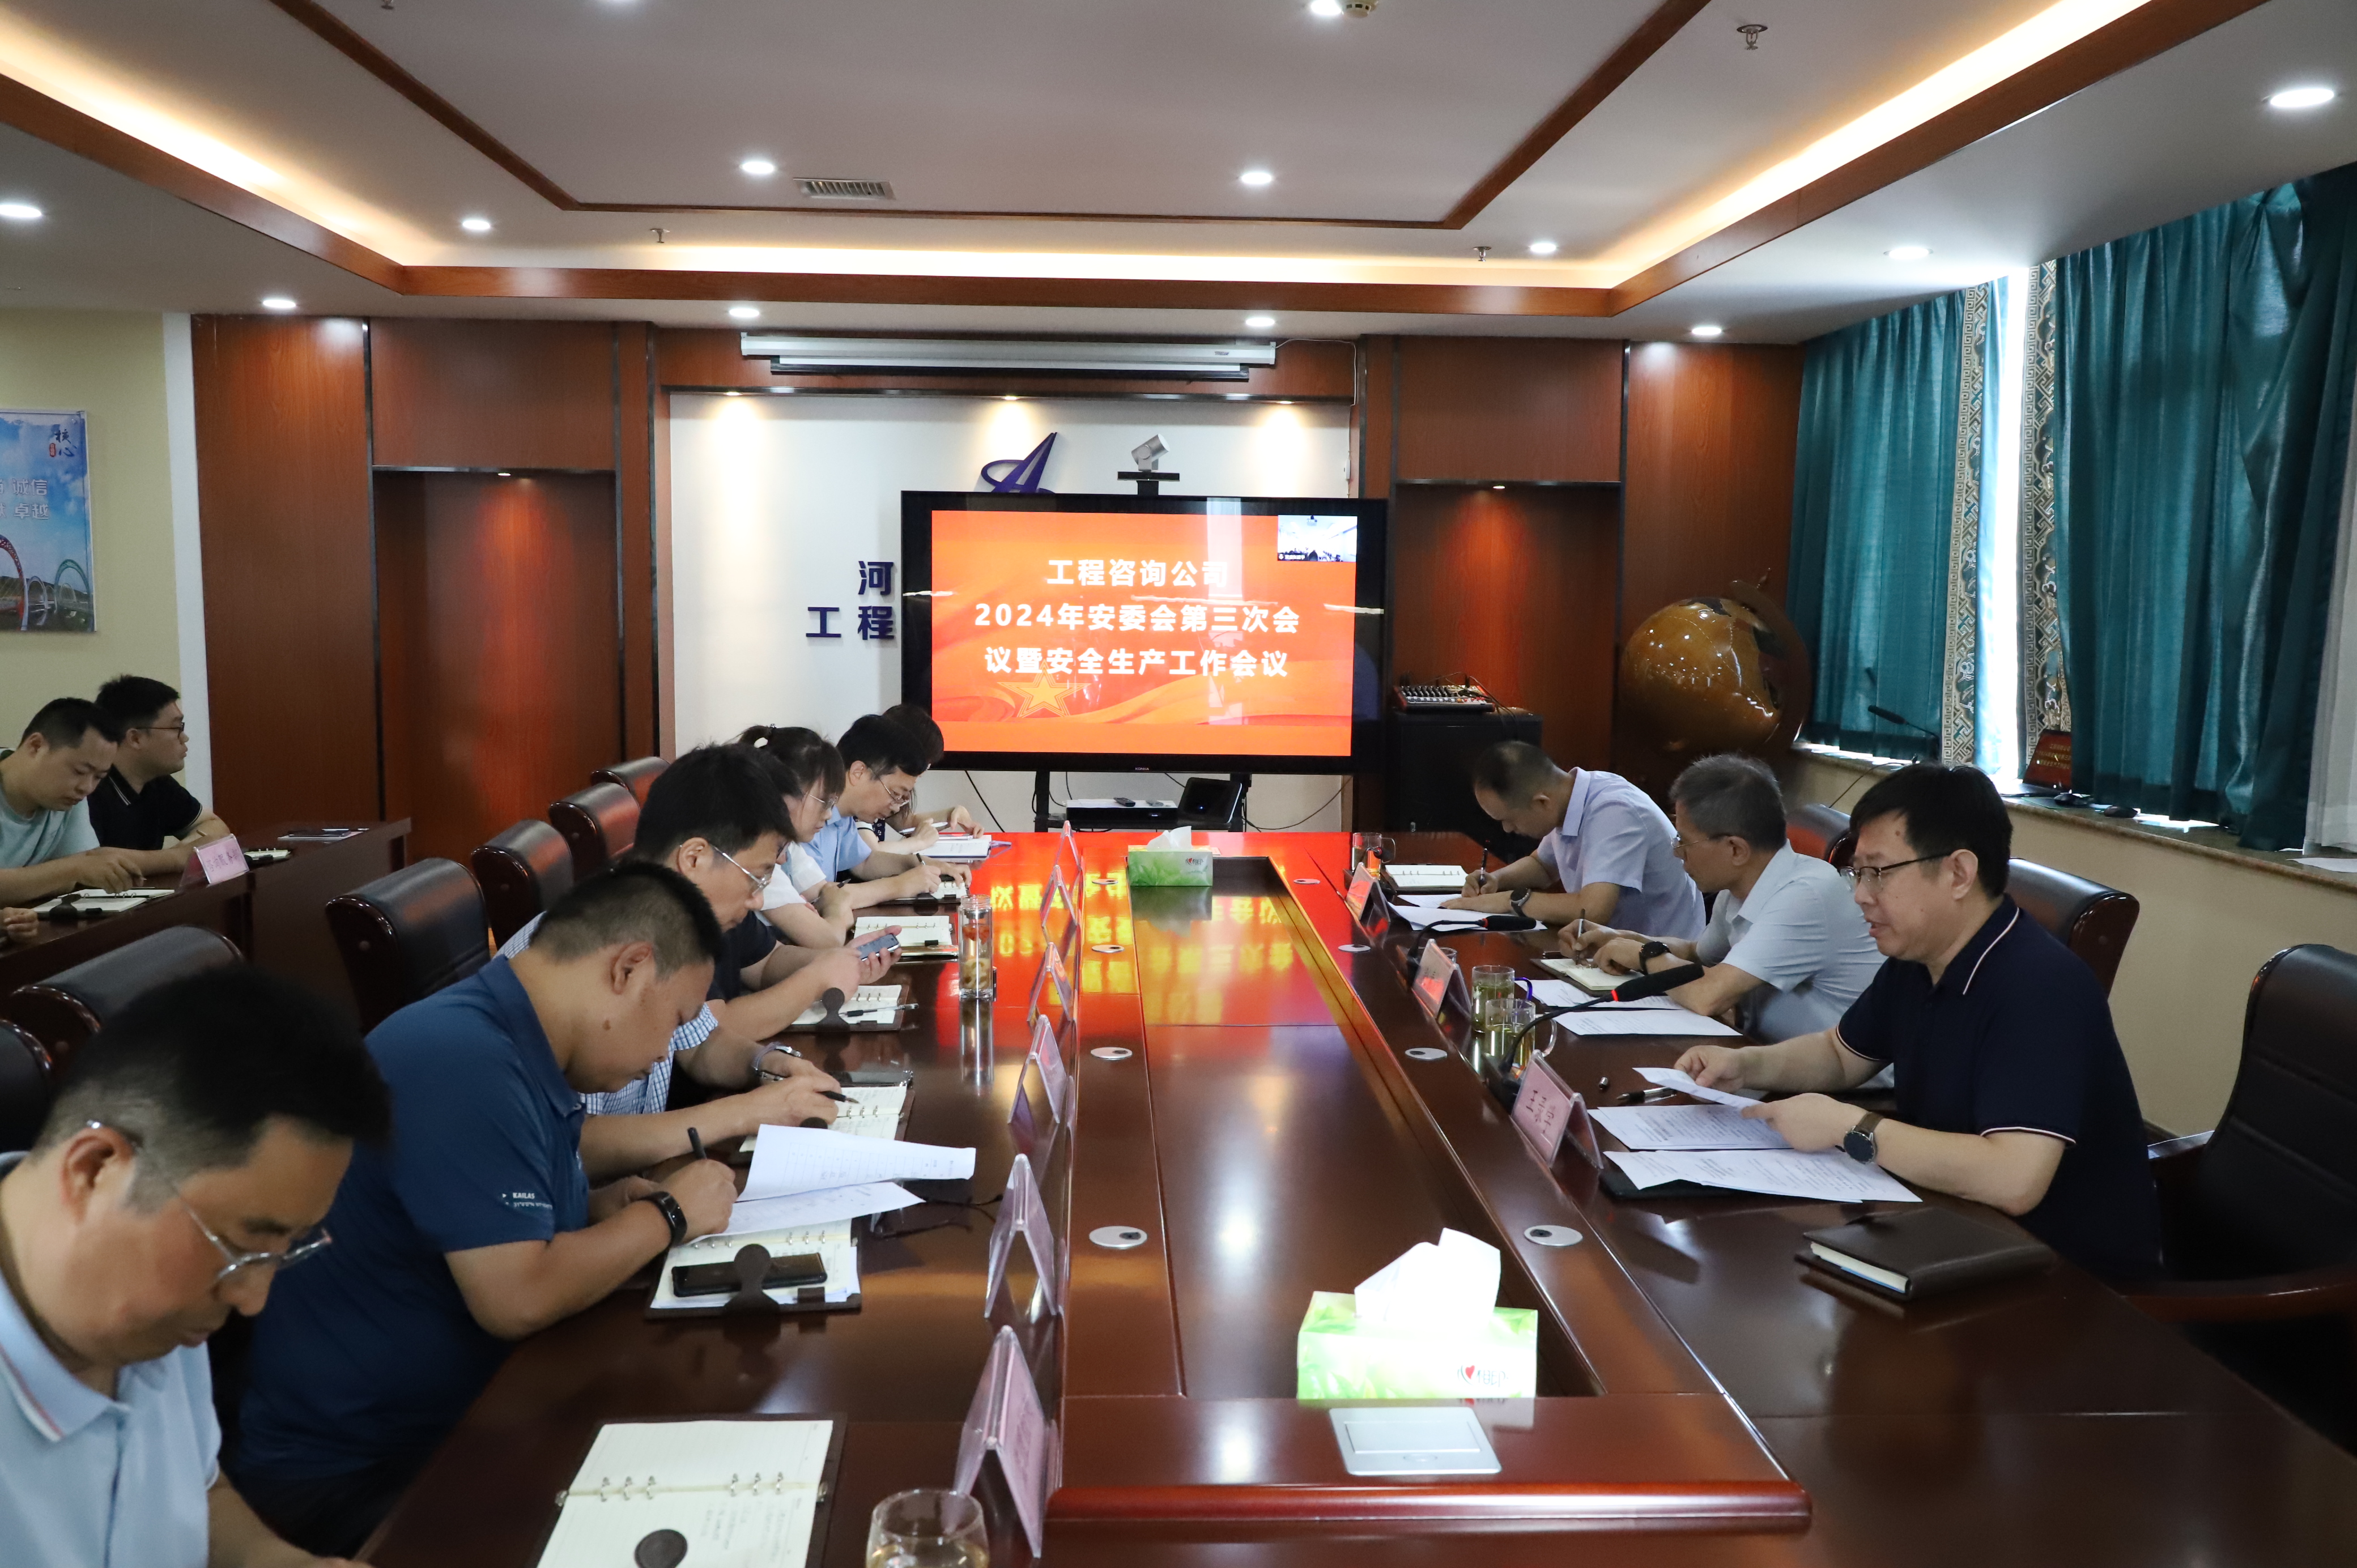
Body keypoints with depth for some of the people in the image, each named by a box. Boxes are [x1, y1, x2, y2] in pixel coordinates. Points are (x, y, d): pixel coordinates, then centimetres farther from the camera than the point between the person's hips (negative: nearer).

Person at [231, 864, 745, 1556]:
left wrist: (606, 1206, 0)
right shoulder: (465, 1059, -24)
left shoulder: (513, 1044, 5)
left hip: (455, 1424, 9)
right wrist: (666, 1216, -13)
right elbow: (518, 1299, -27)